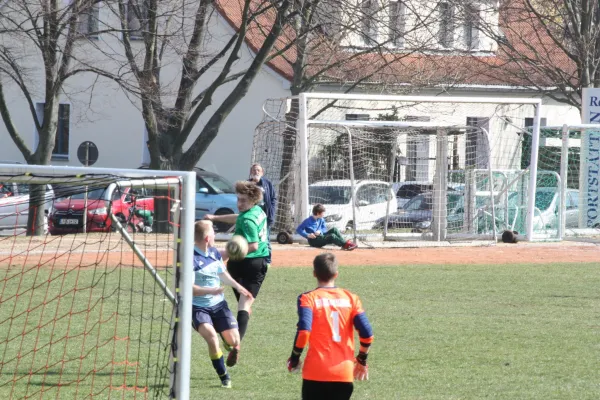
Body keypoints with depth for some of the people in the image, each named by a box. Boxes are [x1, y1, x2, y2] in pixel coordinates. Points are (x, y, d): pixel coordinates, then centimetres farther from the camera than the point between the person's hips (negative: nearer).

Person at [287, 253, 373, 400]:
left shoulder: (308, 298, -2)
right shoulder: (351, 298, 7)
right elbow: (367, 333, 0)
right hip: (344, 373, 3)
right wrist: (362, 360, 16)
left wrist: (294, 358, -2)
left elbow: (304, 331, -17)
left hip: (316, 373, -3)